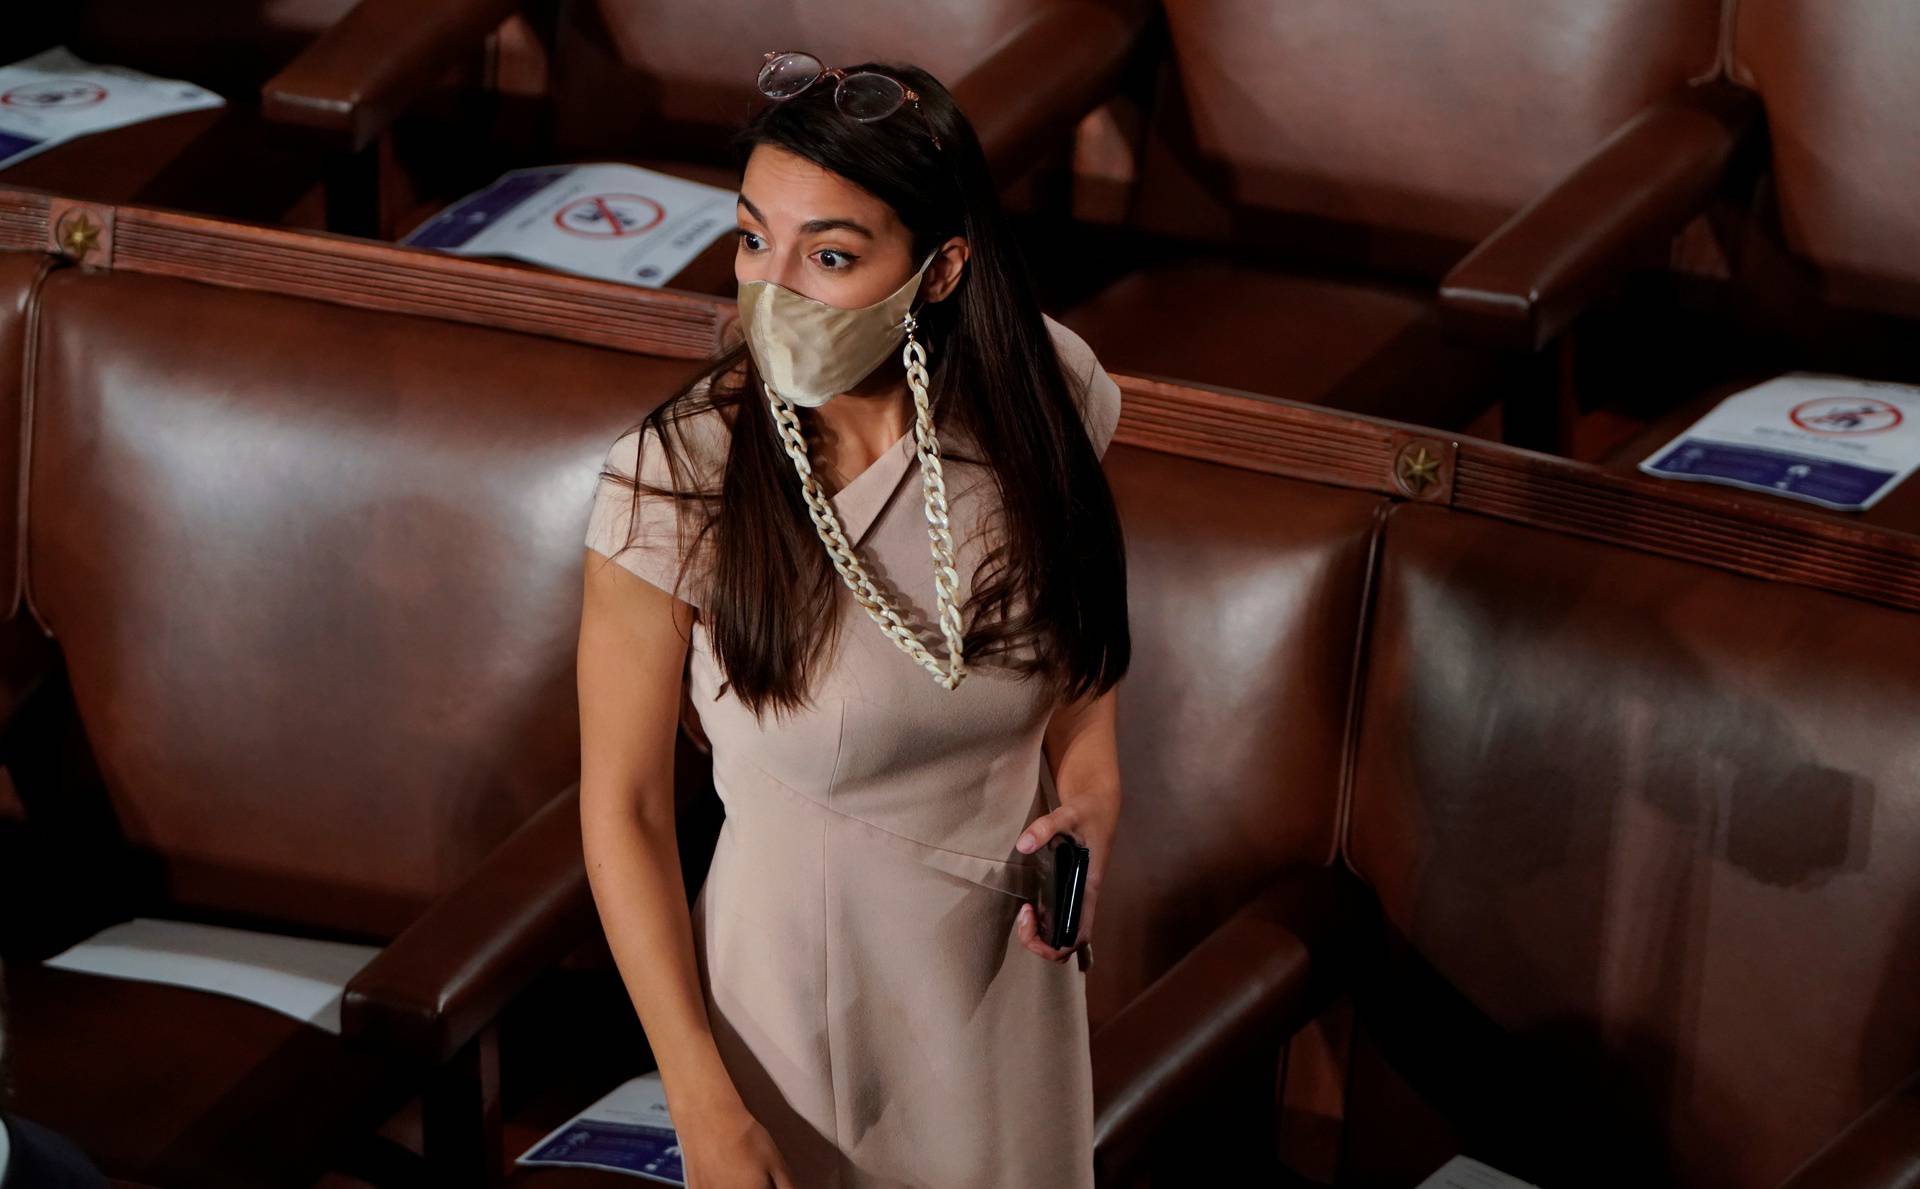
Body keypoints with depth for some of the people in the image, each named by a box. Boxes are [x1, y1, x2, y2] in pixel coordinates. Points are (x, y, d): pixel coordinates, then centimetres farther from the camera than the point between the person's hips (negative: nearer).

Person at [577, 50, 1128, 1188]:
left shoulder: (1042, 394, -15)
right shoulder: (675, 484, -26)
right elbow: (624, 809, -17)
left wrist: (1091, 764, -10)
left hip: (1006, 968, 4)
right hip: (804, 990, -3)